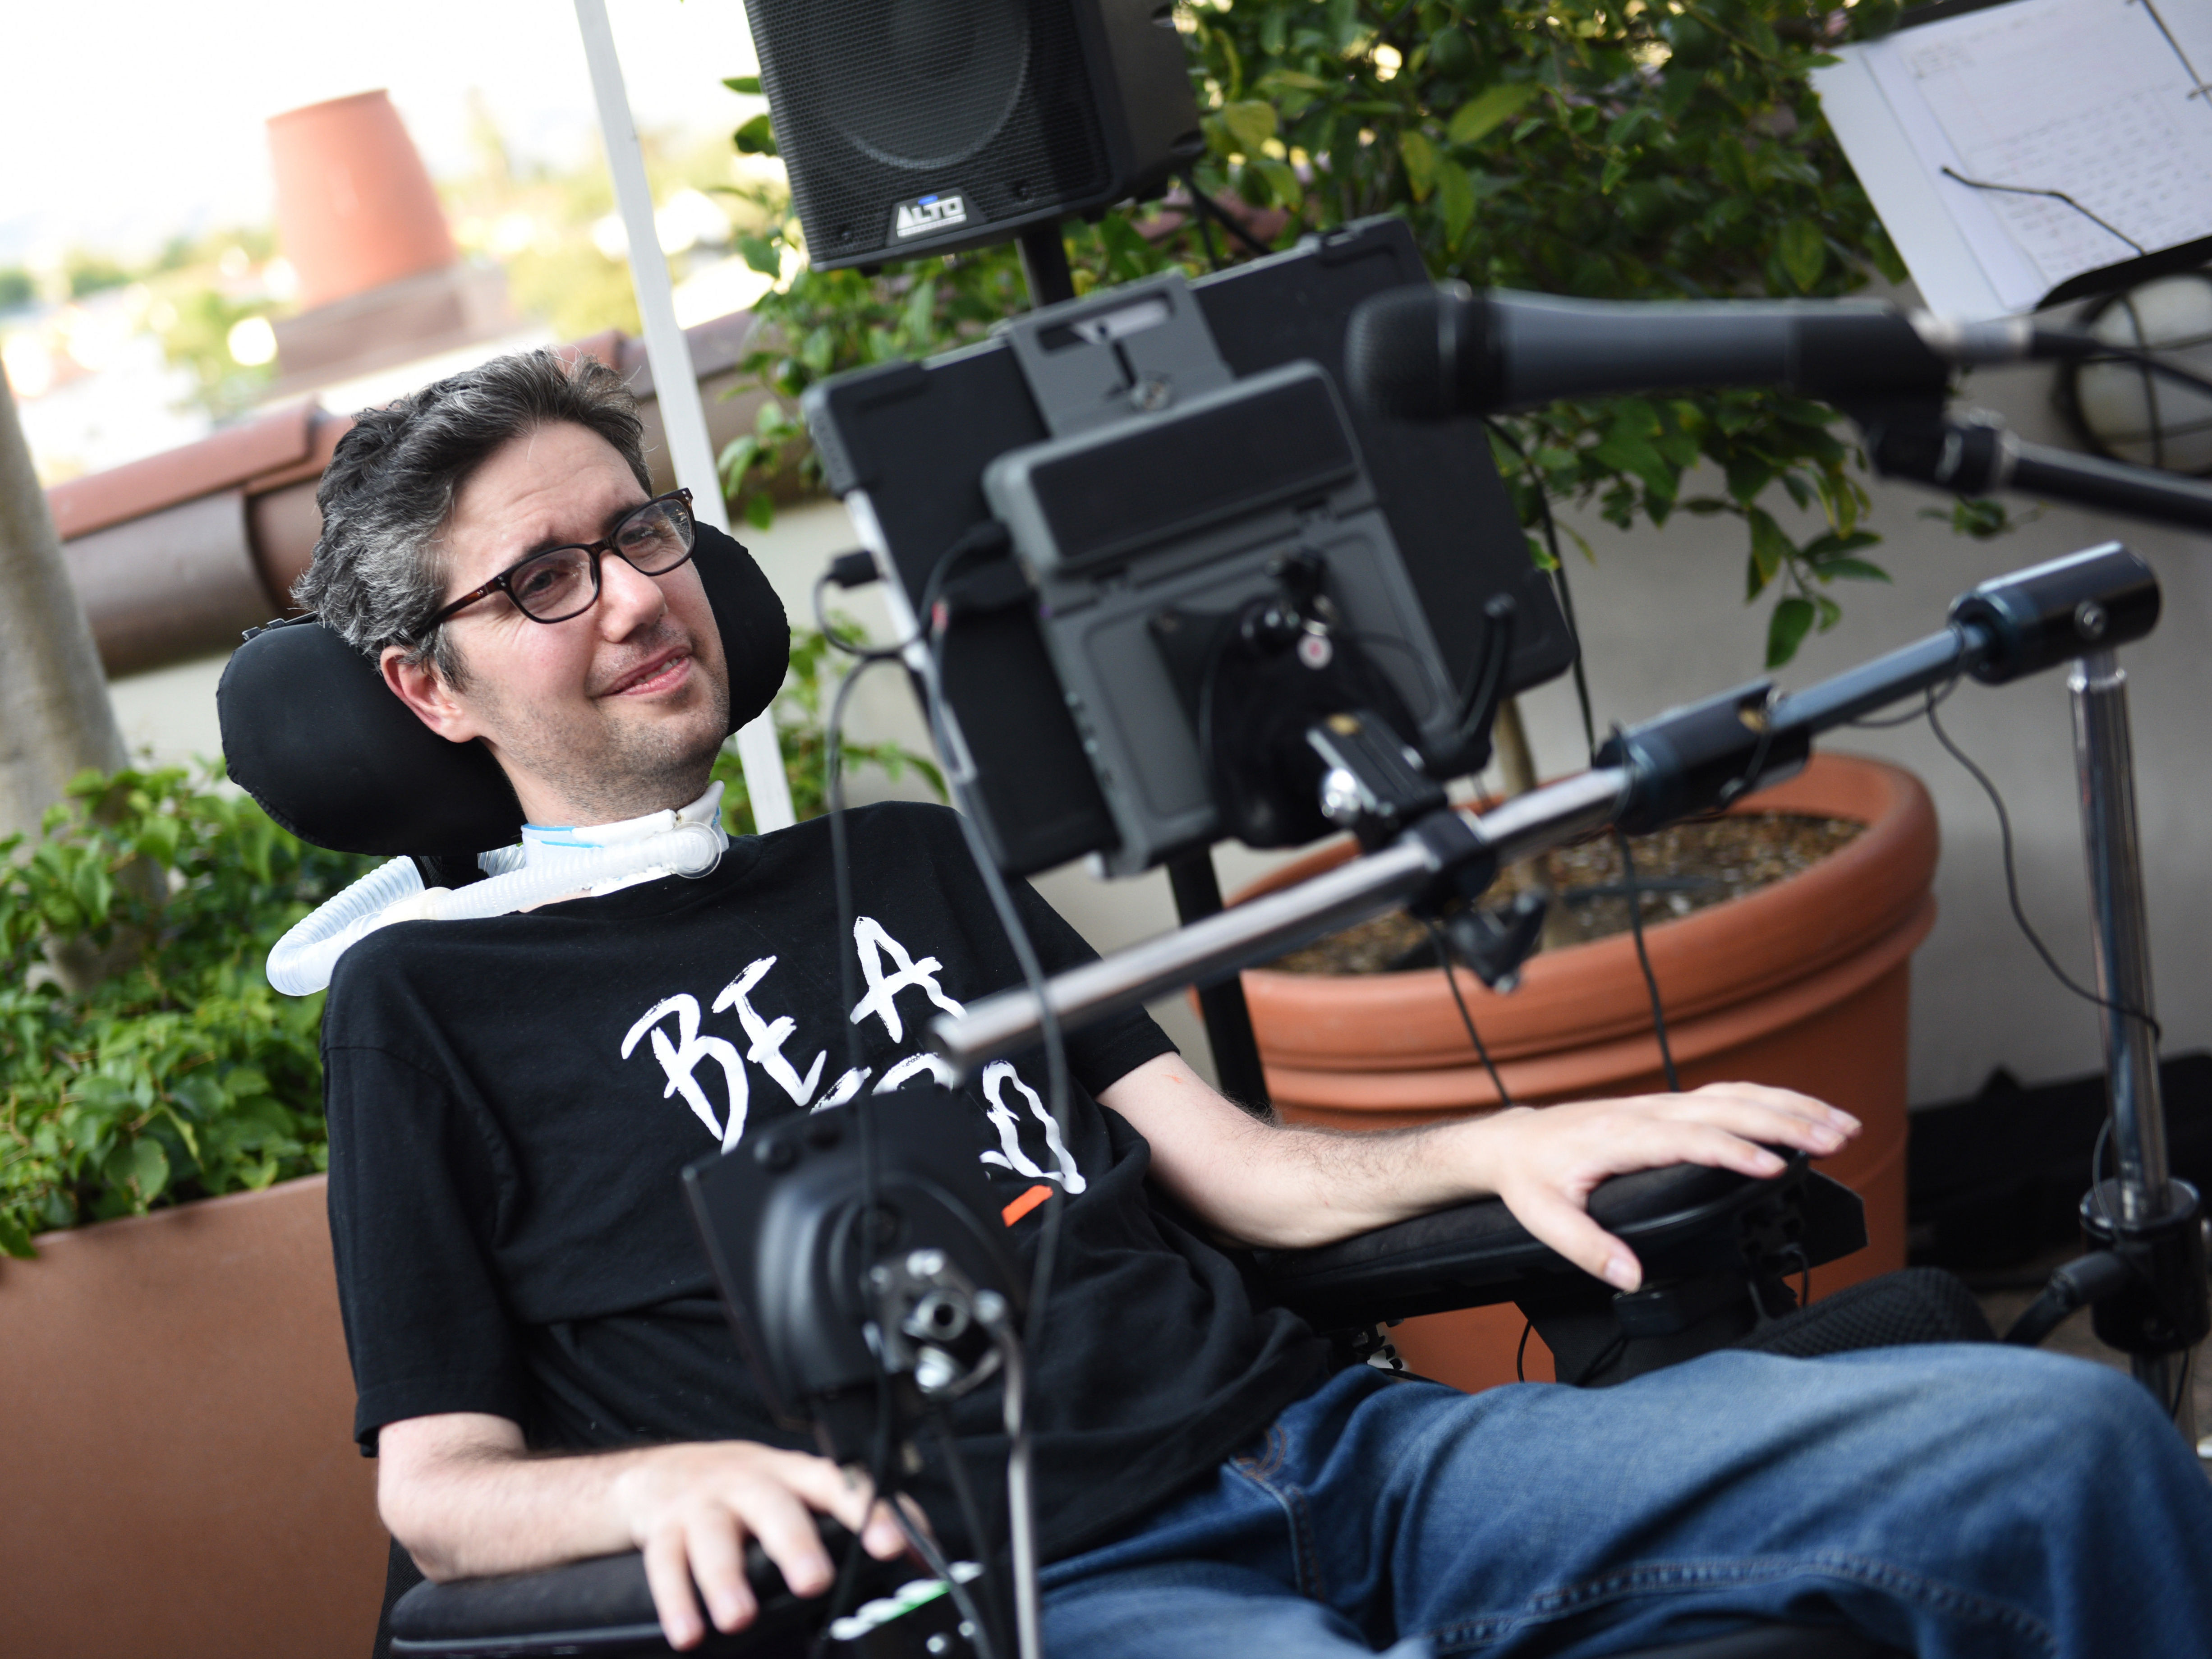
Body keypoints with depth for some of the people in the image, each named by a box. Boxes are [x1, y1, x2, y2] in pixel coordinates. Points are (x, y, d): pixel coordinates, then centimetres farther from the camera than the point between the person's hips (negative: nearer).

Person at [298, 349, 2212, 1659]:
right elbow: (437, 1484, 5)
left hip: (1333, 1446, 6)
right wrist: (659, 1479, -17)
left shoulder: (908, 859, 25)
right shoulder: (430, 1000, 10)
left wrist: (1511, 1145, 1)